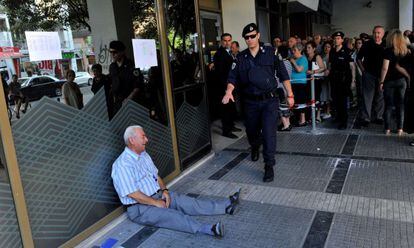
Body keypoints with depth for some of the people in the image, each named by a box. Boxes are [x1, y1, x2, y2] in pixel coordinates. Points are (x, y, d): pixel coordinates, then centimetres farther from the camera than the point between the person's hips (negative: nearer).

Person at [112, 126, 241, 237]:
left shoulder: (143, 155, 9)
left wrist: (164, 190, -2)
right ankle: (209, 229, -47)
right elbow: (133, 194, -23)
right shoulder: (122, 165, -20)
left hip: (158, 195, 8)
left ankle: (226, 206, -14)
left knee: (187, 202, -9)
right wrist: (156, 203, -17)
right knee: (172, 216, -29)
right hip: (140, 207, -8)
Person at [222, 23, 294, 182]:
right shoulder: (241, 58, 4)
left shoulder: (270, 53, -2)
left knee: (269, 132, -10)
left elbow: (283, 75, 0)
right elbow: (233, 77, -1)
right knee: (252, 130, 18)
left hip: (270, 100, -3)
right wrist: (229, 91, -20)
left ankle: (269, 166, 0)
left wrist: (290, 95, -1)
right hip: (251, 102, 3)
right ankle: (255, 148, 52)